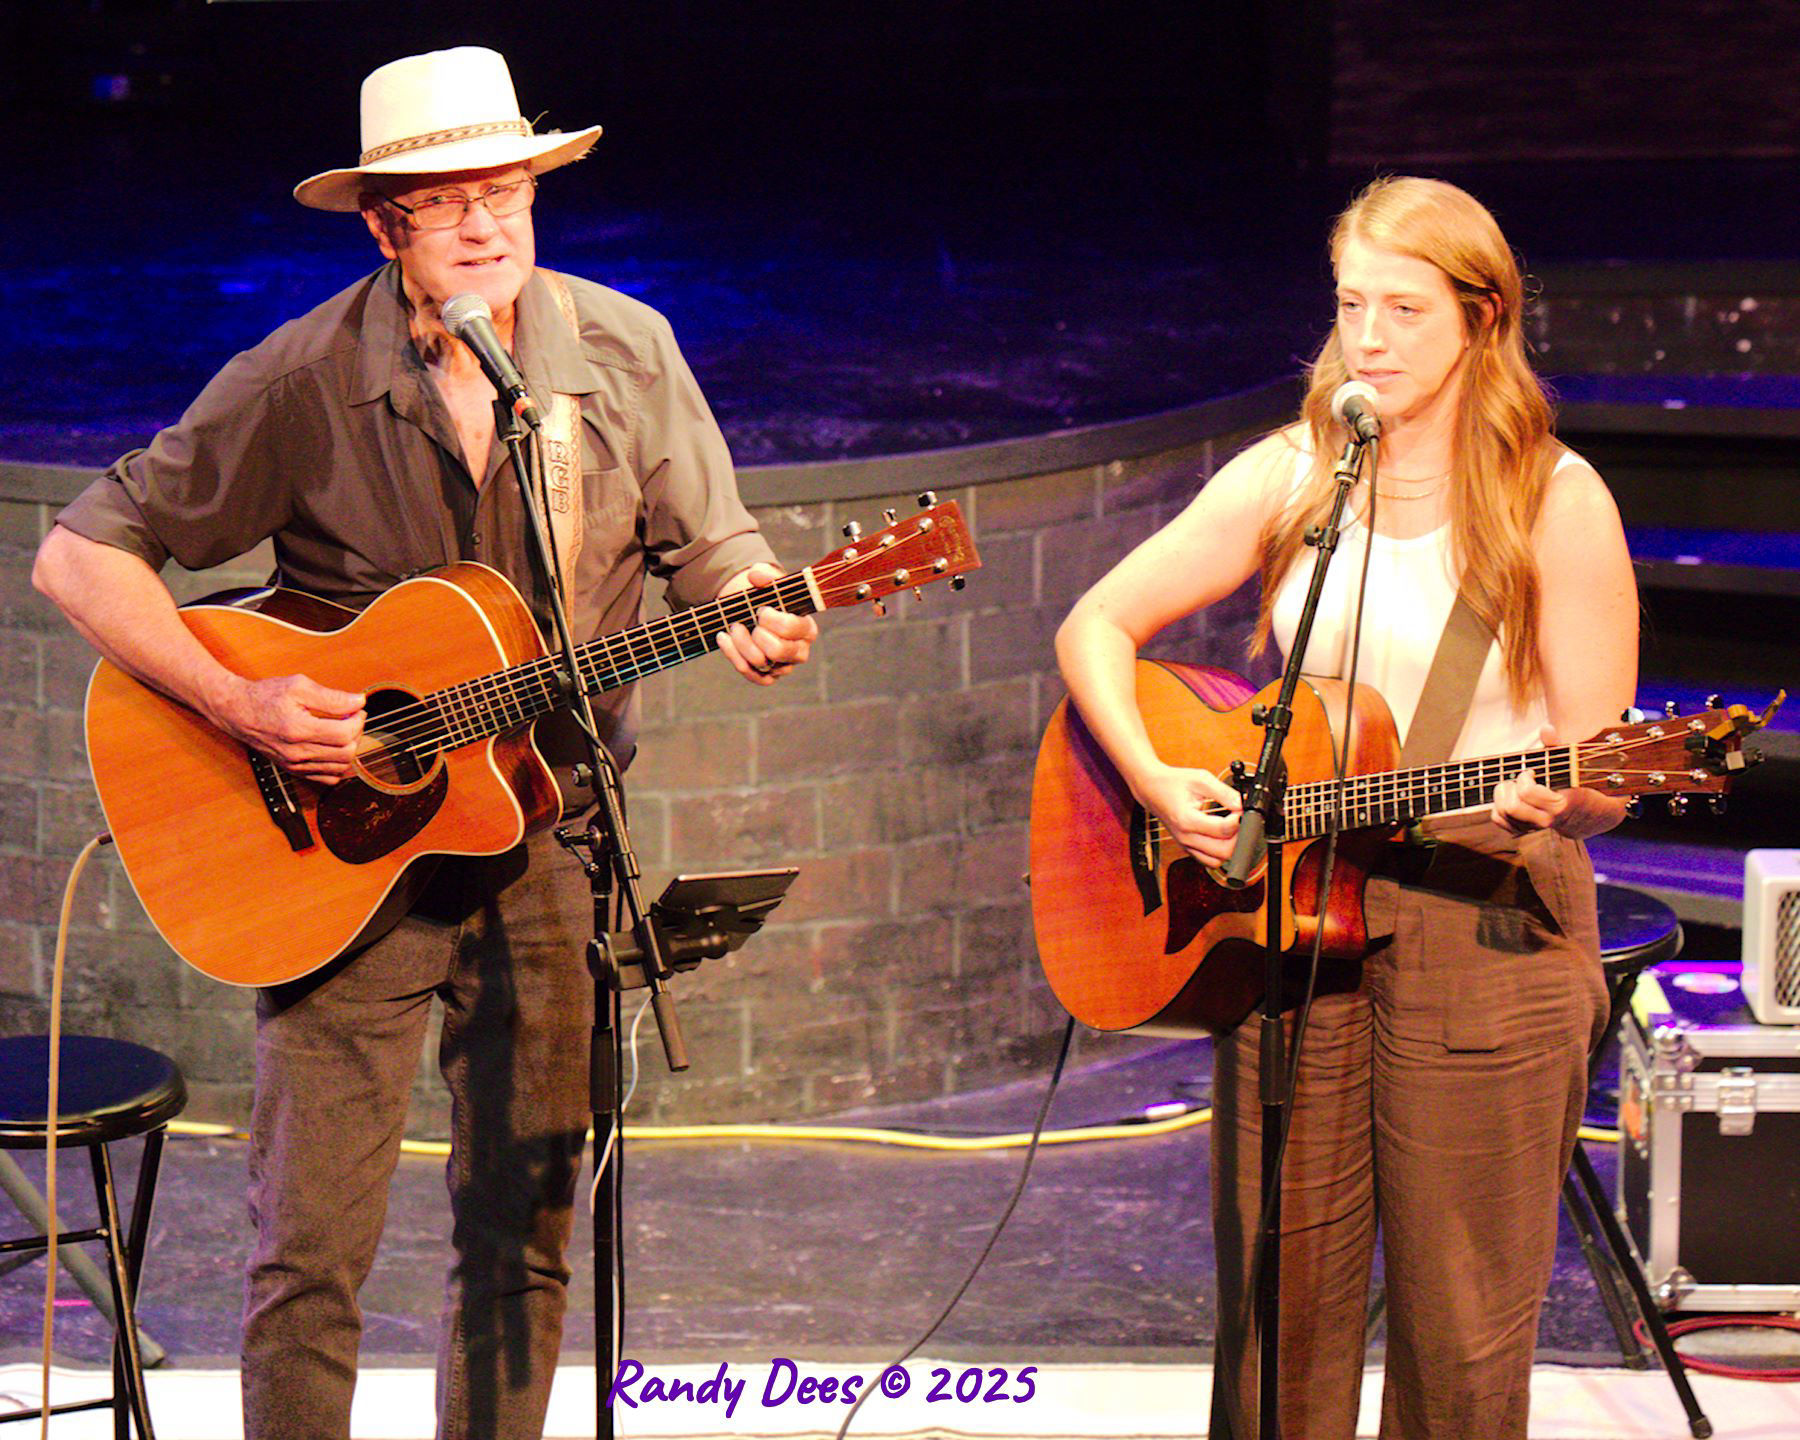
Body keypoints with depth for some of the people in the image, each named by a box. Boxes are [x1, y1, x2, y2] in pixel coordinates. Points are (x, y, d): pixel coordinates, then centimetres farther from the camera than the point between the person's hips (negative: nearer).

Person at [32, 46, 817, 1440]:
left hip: (547, 838, 3)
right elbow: (82, 554, -8)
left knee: (526, 1235, 9)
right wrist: (238, 704, -21)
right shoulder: (301, 382, -11)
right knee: (312, 1250, -4)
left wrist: (759, 621, -17)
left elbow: (717, 549, 7)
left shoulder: (625, 351, -2)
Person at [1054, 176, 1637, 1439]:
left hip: (1485, 921, -3)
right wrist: (1155, 782, -9)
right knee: (1278, 1315, 7)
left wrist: (1552, 803, -27)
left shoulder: (1555, 505, -4)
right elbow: (1096, 626, 8)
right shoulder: (1289, 479, 6)